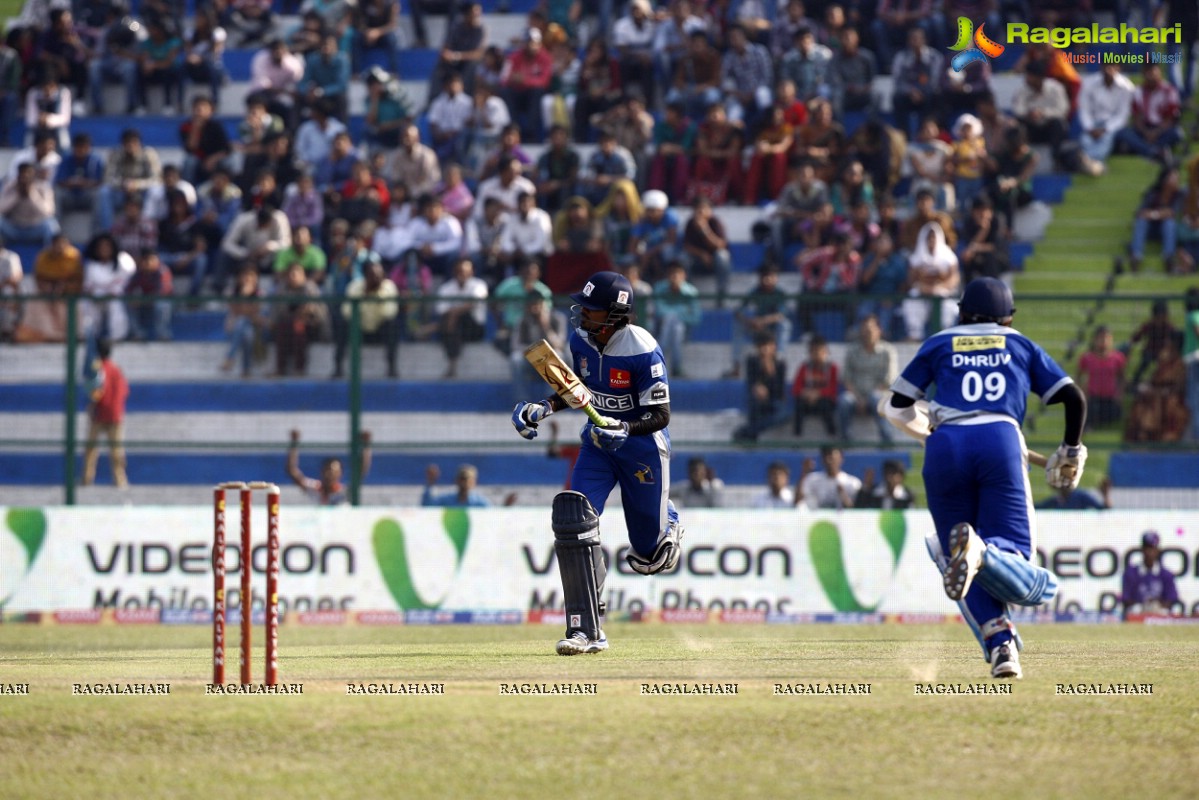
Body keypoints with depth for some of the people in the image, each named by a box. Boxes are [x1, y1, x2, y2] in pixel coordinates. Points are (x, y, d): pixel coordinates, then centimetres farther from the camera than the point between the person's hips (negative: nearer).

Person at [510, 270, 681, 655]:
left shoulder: (643, 351, -25)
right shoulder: (580, 340, -7)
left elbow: (660, 415, -19)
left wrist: (625, 429, -37)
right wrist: (543, 408, -7)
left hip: (642, 445, -5)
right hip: (599, 440, 5)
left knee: (648, 558, 5)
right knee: (573, 518, -20)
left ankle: (668, 520, 46)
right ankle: (587, 630, -18)